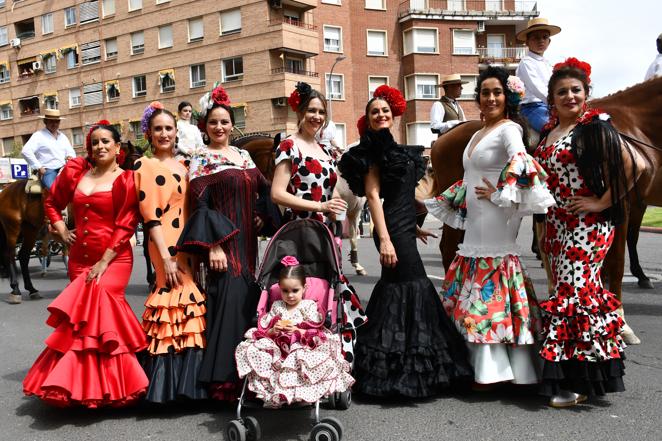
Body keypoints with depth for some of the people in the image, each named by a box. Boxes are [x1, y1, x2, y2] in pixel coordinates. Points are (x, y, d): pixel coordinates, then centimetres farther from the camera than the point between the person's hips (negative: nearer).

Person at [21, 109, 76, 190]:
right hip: (47, 171, -6)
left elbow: (71, 152, 29)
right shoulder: (39, 135, 3)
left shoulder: (63, 136, 22)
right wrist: (38, 167, -12)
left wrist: (70, 157, 3)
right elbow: (26, 151, -9)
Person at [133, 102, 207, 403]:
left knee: (192, 305, 8)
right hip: (168, 246, -6)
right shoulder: (145, 167, -3)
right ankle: (167, 386, 6)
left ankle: (188, 383, 21)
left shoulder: (183, 166, 15)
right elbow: (151, 217, -11)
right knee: (176, 298, -7)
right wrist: (166, 257, -17)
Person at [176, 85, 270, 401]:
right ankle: (223, 379, -3)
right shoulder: (201, 159, -3)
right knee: (230, 300, -13)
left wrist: (262, 215, 4)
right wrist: (213, 246, -18)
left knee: (248, 300, 7)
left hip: (248, 241, 6)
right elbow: (200, 204, -11)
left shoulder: (243, 155, 15)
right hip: (223, 241, -6)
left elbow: (265, 189, 22)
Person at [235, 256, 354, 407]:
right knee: (253, 350, -24)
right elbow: (263, 331, 13)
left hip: (302, 348, -3)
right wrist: (273, 330, -9)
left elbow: (315, 334, -1)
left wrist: (296, 330, -15)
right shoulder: (276, 306, 18)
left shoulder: (309, 306, 8)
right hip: (277, 348, 3)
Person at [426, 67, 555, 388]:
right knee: (474, 296, 11)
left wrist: (499, 194, -19)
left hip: (495, 225, -9)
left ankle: (493, 369, 4)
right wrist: (441, 203, 22)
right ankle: (483, 366, 22)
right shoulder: (479, 133, 19)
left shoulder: (509, 129, -8)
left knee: (491, 295, -6)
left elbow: (521, 164, -27)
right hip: (474, 226, 9)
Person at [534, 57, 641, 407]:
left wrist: (603, 202, -13)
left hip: (588, 223, -7)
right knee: (578, 288, 13)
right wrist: (547, 221, 13)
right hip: (557, 223, 7)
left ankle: (575, 380, 4)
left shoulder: (596, 127, -8)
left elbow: (627, 168, -15)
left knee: (573, 290, -7)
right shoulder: (548, 131, 12)